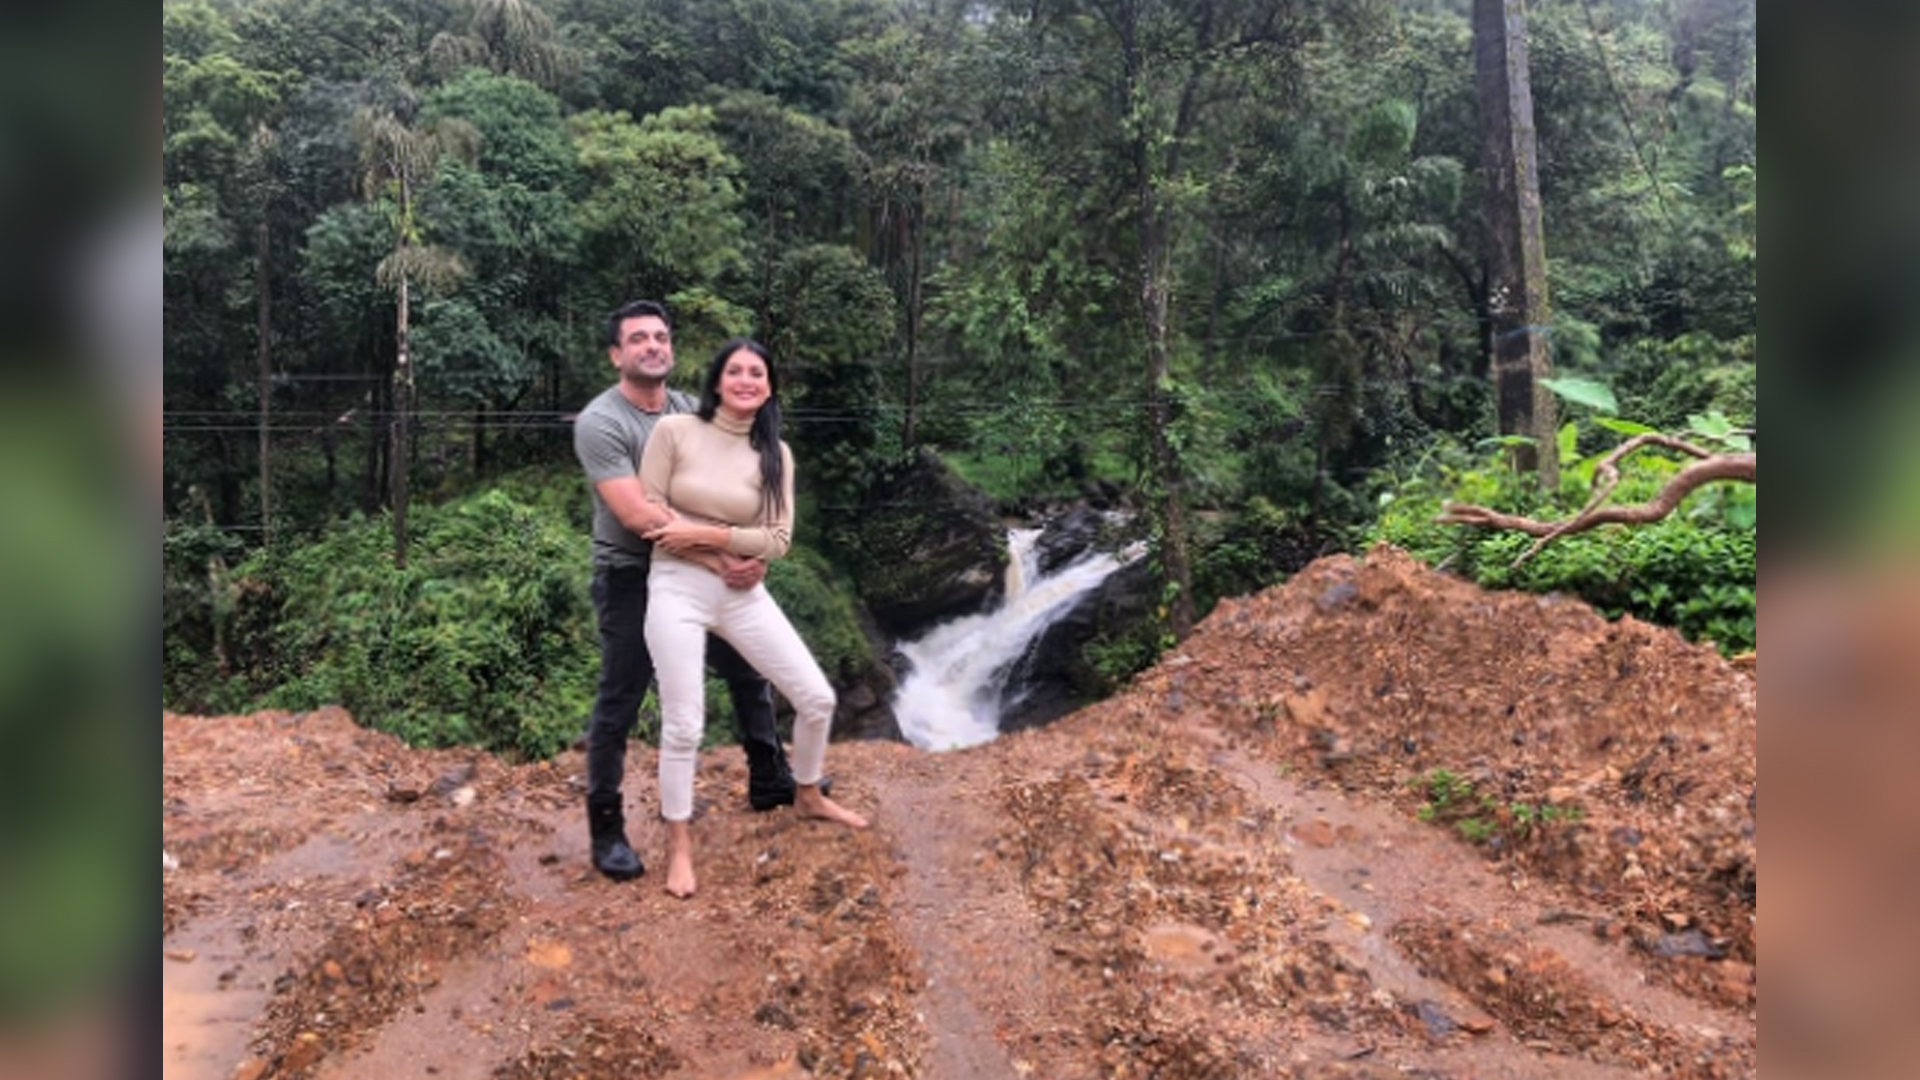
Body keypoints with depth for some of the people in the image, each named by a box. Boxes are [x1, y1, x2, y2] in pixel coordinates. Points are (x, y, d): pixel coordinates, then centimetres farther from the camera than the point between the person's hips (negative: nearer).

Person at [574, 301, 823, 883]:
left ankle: (769, 783, 35)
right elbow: (637, 514, -25)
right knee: (619, 706, 3)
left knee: (749, 673, 16)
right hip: (631, 579, -6)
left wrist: (751, 552, -15)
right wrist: (718, 556, -26)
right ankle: (606, 829, 17)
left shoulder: (691, 411, 3)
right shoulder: (599, 423, -16)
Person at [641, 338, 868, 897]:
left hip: (744, 595, 4)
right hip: (677, 591, -3)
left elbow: (777, 540, -3)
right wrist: (725, 555, -13)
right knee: (683, 725, -1)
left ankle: (808, 795, 34)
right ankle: (679, 845, 20)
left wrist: (705, 534, -16)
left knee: (817, 698, 6)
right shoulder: (674, 431, -5)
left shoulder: (775, 454, 4)